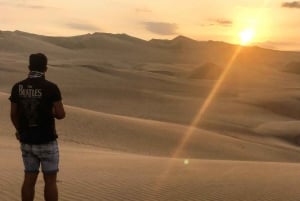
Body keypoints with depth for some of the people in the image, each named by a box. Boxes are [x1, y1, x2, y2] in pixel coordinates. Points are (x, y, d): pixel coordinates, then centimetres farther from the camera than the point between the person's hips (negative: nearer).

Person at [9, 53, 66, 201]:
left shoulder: (17, 87, -3)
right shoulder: (51, 88, -16)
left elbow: (13, 114, 5)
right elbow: (61, 115, -14)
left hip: (27, 141, 4)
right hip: (47, 142, -4)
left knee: (30, 179, 14)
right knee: (50, 180, 7)